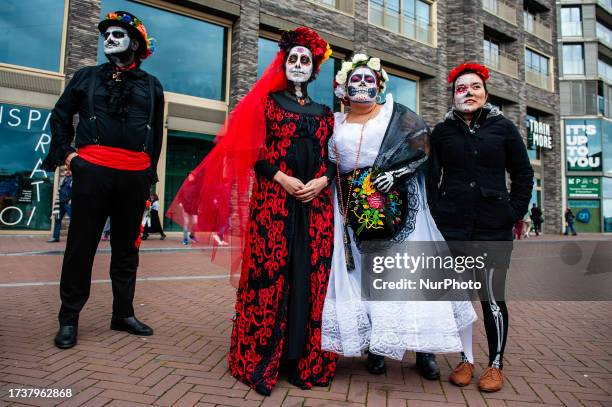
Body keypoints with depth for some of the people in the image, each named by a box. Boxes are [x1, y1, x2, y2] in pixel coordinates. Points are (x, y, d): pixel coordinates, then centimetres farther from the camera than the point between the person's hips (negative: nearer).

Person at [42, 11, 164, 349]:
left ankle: (123, 314, 20)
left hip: (135, 177, 1)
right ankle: (69, 318, 14)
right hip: (92, 171, -1)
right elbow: (61, 114, 18)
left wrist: (149, 172, 11)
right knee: (81, 245, 2)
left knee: (126, 247, 8)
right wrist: (65, 152, 4)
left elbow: (157, 134, 17)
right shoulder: (87, 76, 14)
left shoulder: (151, 86, 15)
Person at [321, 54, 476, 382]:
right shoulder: (337, 125, 15)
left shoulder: (397, 115, 7)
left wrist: (396, 172, -15)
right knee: (368, 274, 5)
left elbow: (424, 146, -2)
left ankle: (423, 348, 8)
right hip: (357, 214, 3)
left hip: (399, 208, -2)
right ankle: (374, 346, 13)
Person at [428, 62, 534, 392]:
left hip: (494, 227, -1)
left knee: (492, 298, 2)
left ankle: (496, 365, 20)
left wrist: (516, 212, 2)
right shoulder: (442, 132, 8)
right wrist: (434, 215, -2)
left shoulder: (503, 128, 7)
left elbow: (523, 173, 10)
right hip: (451, 227, 1)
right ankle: (466, 360, 23)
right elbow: (431, 178, 7)